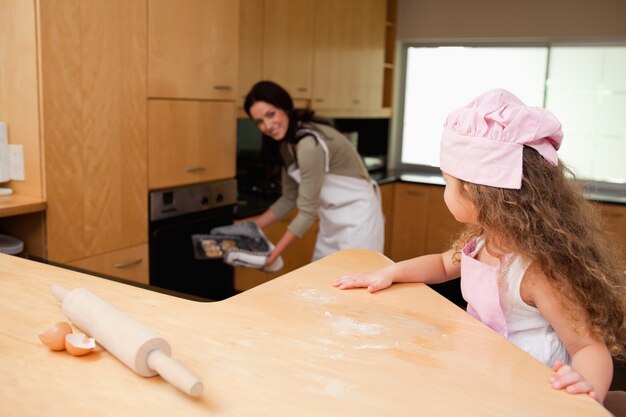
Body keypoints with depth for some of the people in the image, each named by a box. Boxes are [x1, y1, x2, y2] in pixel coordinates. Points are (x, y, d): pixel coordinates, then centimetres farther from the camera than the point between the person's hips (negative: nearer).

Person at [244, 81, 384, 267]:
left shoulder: (310, 143, -27)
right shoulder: (287, 144, 2)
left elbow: (307, 211, -25)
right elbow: (290, 197, 9)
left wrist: (272, 256, -22)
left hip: (356, 219, -9)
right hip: (332, 222, 10)